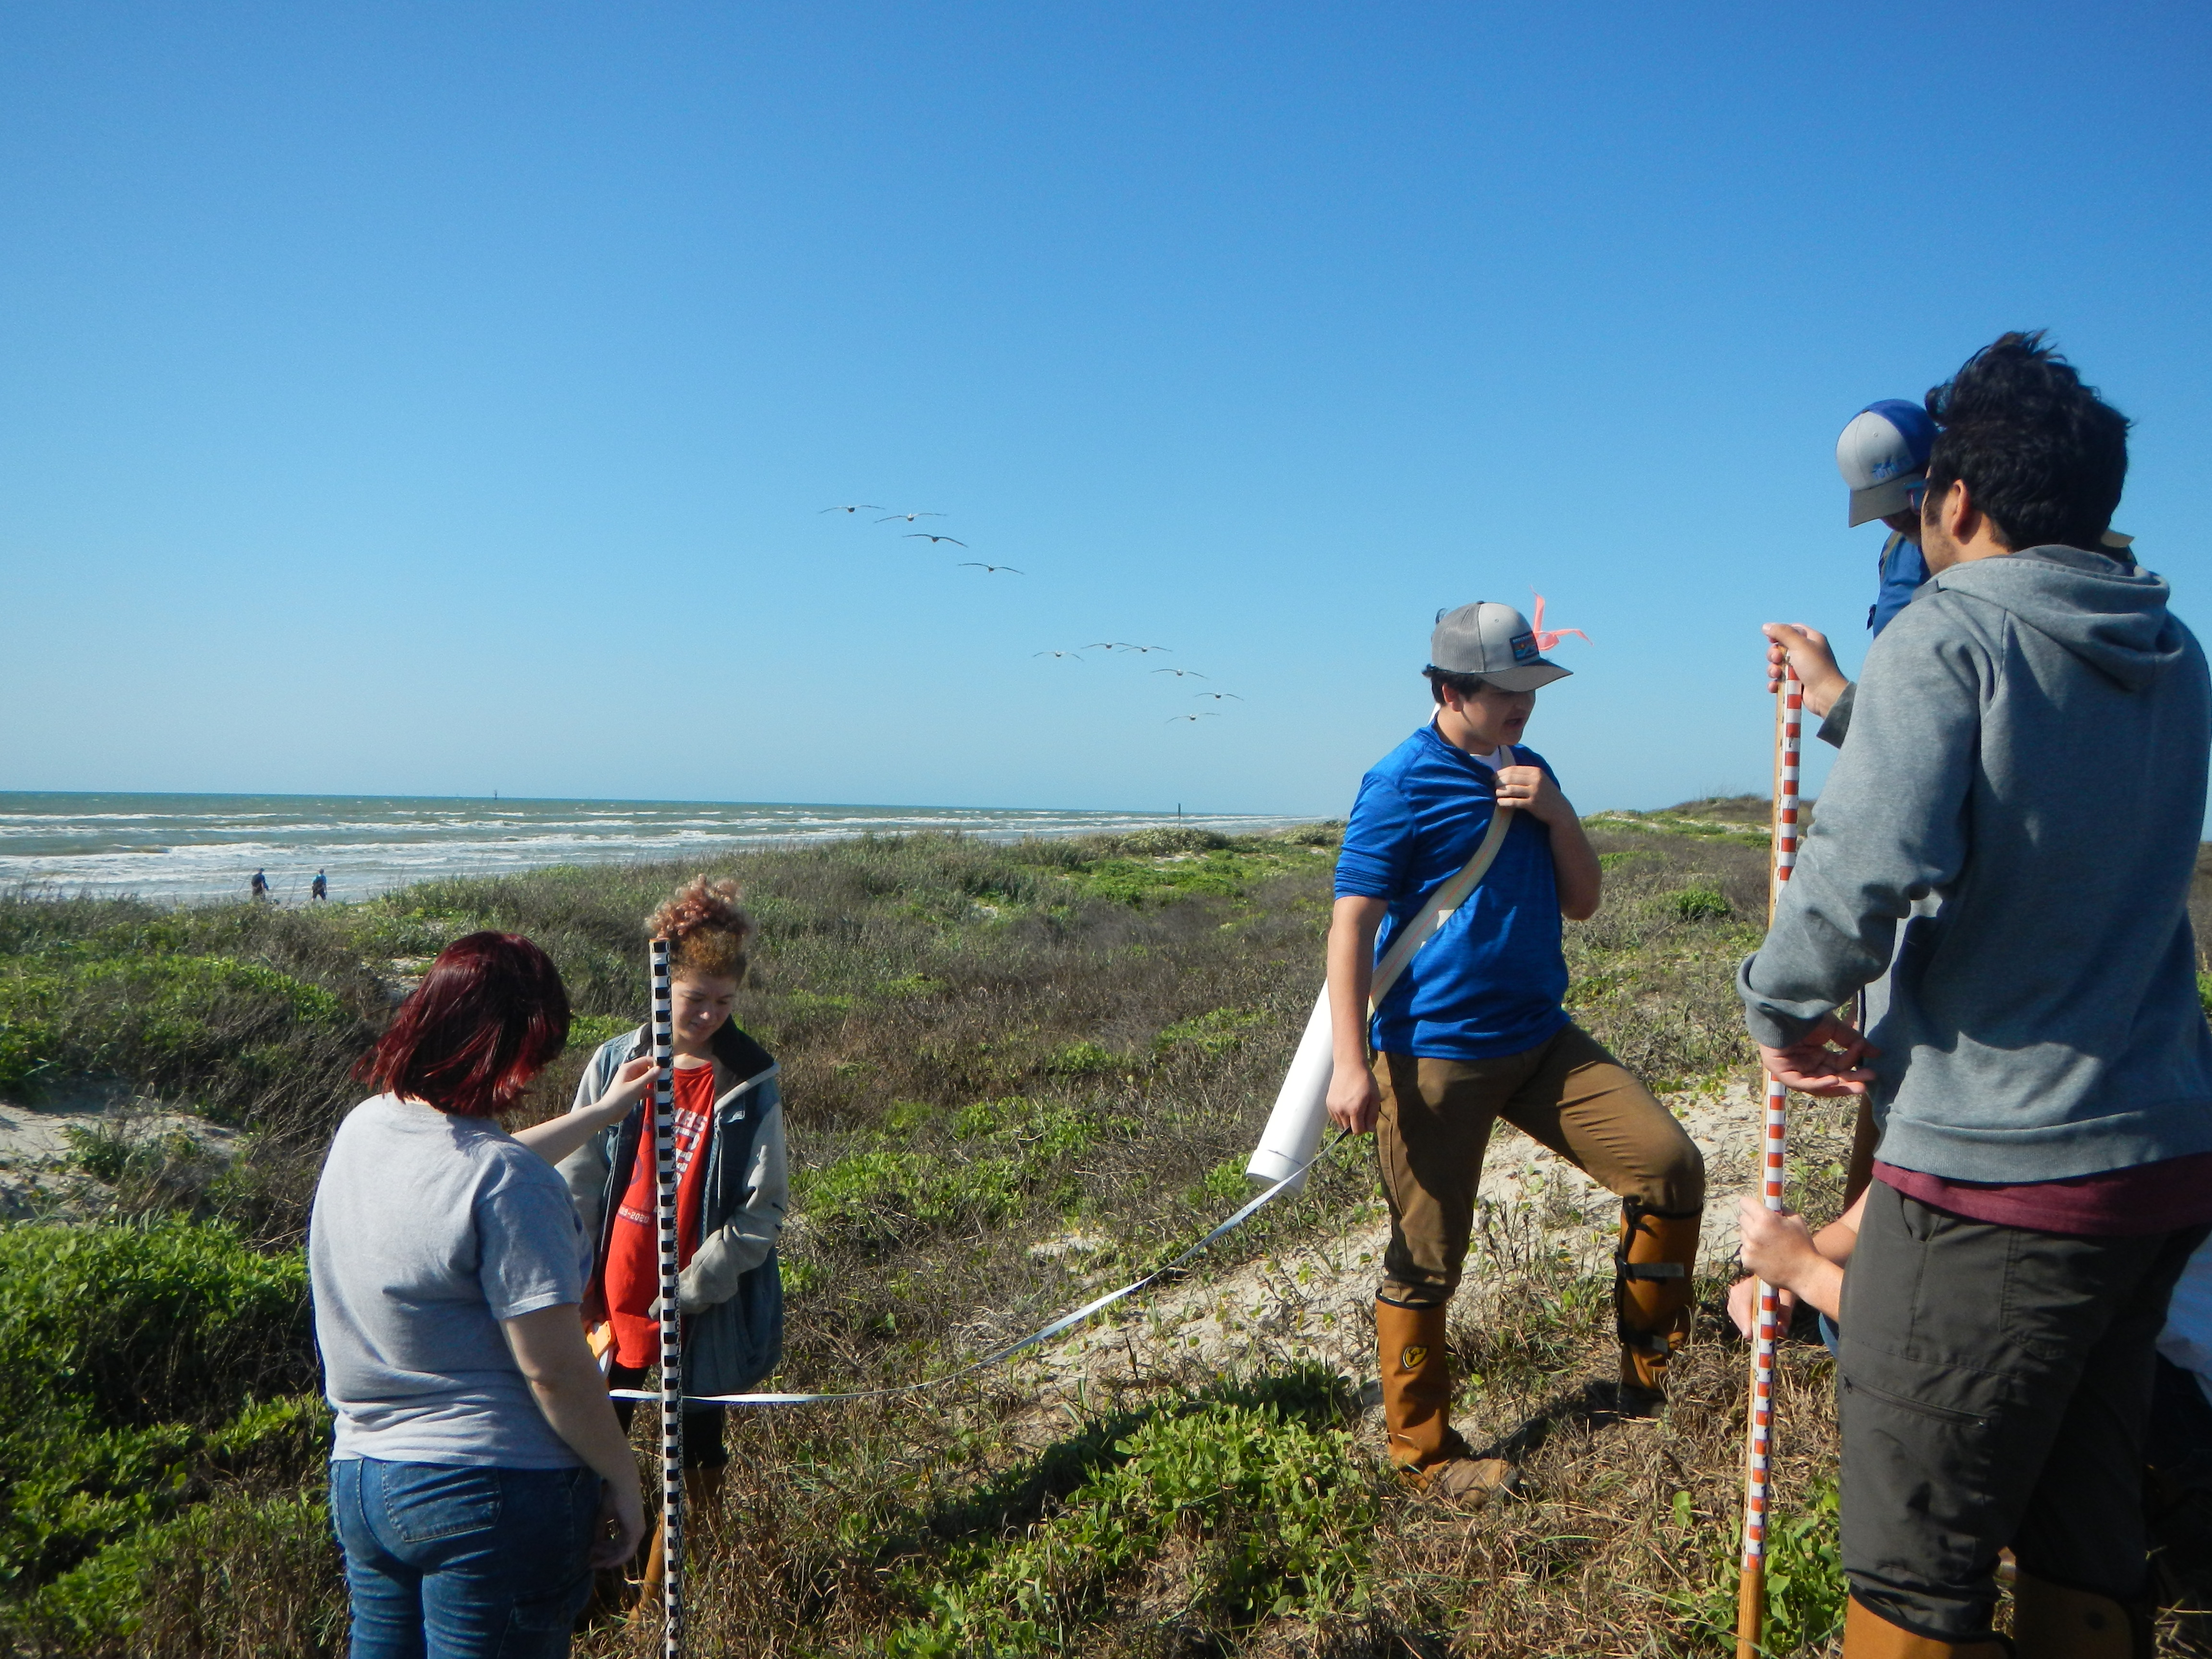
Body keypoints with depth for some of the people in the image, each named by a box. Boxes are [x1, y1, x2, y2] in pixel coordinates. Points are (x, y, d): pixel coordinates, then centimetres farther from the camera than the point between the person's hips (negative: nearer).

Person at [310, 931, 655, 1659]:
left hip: (357, 1481, 8)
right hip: (493, 1493, -7)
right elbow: (553, 1369, -23)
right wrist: (622, 1478, -8)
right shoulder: (510, 1185, -23)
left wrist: (601, 1113, 31)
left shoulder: (362, 1127, 2)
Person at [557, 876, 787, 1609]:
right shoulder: (614, 1063, -3)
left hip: (703, 1306, -1)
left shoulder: (750, 1086, -8)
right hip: (615, 1295, 2)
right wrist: (577, 1287, -1)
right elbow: (577, 1182, 2)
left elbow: (762, 1210, -8)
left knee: (695, 1457, 12)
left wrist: (693, 1290, -13)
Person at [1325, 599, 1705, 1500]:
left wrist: (1557, 814, -4)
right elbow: (1352, 924, -13)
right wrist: (1351, 1064, -19)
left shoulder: (1529, 772, 13)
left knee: (1668, 1161, -4)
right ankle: (1423, 1453, 21)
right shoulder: (1402, 783, -9)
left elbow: (1581, 902, 14)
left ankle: (1651, 1379, 14)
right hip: (1435, 1054, -6)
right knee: (1424, 1263, 2)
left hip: (1540, 1038, 7)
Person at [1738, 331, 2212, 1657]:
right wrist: (1850, 703, 33)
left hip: (1996, 1164, -8)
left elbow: (1878, 859, -26)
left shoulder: (1951, 632, -12)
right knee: (2089, 1532, 20)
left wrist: (1784, 1001, -9)